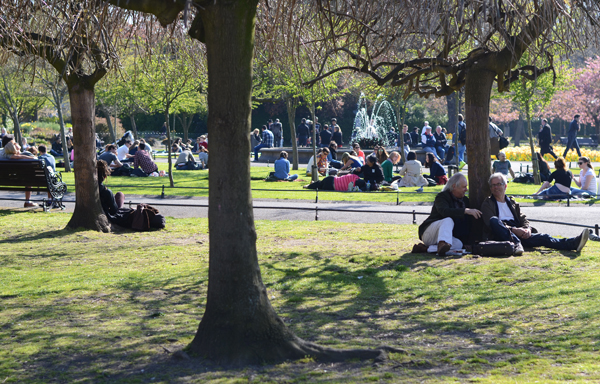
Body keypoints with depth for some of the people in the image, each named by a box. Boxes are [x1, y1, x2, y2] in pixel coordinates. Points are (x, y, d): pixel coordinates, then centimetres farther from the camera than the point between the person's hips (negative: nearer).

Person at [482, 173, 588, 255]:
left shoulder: (512, 202, 27)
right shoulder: (487, 204, 11)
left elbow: (523, 219, 20)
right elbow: (492, 222, -5)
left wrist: (527, 229, -7)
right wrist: (514, 230, -17)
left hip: (518, 234, 4)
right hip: (500, 236, -4)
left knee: (542, 237, -21)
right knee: (494, 220, -37)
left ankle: (574, 243, -41)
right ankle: (516, 244, -52)